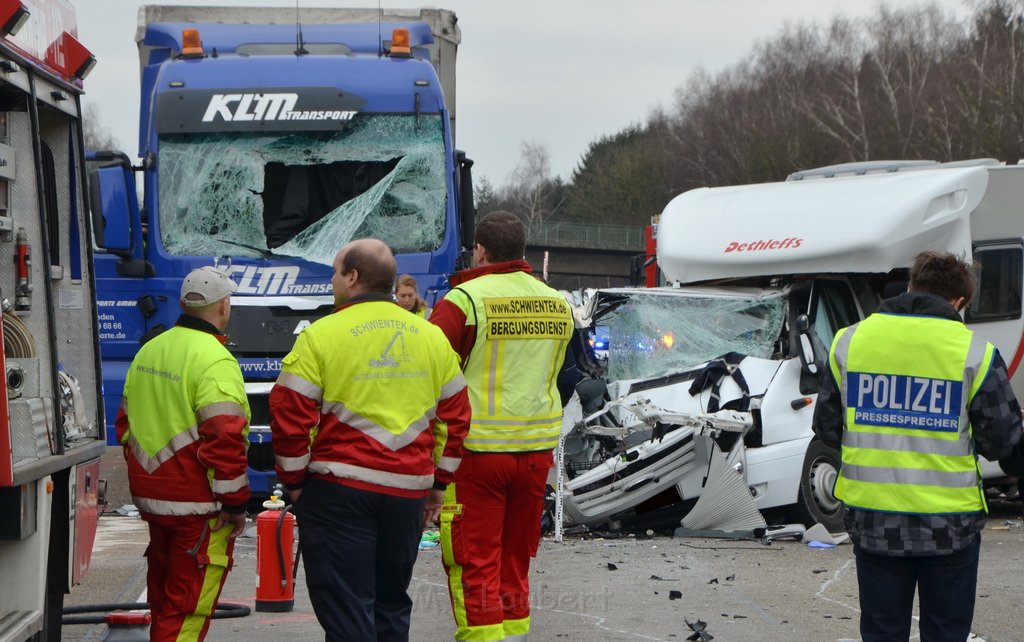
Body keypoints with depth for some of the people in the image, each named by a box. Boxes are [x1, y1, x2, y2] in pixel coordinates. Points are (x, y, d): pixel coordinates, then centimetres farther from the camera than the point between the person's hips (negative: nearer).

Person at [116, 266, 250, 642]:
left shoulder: (149, 351, 10)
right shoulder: (215, 360, -16)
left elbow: (125, 423, 19)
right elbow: (224, 439, -22)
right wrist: (235, 503, -14)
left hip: (151, 495, 8)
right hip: (198, 505, -8)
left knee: (163, 594, 20)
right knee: (188, 608, -5)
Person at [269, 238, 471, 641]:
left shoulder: (321, 335, -6)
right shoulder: (432, 337, 10)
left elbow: (290, 415, -9)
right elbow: (455, 415, 13)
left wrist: (295, 482, 2)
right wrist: (439, 483, 19)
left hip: (339, 490, -5)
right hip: (409, 492, 5)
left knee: (346, 608, -3)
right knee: (391, 604, 17)